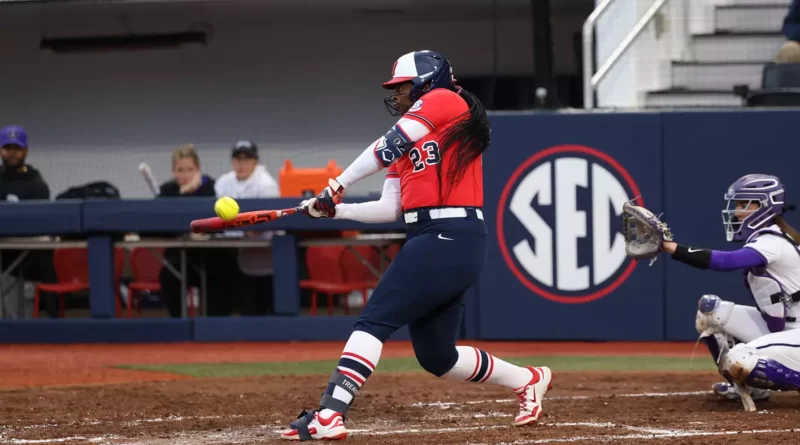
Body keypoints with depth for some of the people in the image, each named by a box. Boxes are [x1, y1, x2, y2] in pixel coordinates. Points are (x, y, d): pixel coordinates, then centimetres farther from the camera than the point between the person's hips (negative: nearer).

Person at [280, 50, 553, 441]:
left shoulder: (443, 100, 0)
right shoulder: (406, 143, 24)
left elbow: (387, 147, -10)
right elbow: (388, 209, 17)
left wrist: (339, 185, -7)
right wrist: (334, 209, 6)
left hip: (448, 240, -10)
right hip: (429, 241, 10)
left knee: (374, 319, -17)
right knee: (436, 356, 13)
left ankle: (329, 414, -25)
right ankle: (528, 381, 29)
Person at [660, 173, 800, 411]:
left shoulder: (772, 243, -21)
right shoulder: (763, 238, 10)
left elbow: (724, 261, -35)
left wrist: (669, 247, -38)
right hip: (778, 328, 10)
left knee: (739, 360, -28)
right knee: (710, 308, 4)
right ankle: (746, 385, 14)